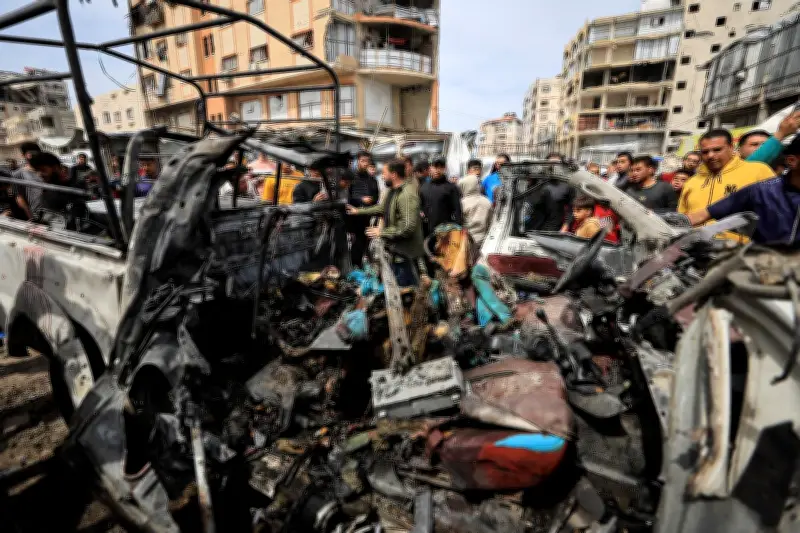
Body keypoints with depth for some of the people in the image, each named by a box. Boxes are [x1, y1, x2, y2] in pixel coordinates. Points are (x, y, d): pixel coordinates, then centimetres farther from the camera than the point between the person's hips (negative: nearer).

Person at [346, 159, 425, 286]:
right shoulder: (392, 191, 7)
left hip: (406, 253, -9)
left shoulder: (408, 194, -24)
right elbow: (382, 208, 25)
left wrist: (383, 232, -21)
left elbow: (408, 227, -31)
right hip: (395, 249, 10)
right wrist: (358, 211, 27)